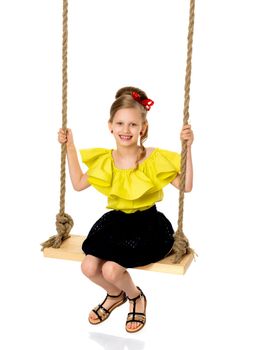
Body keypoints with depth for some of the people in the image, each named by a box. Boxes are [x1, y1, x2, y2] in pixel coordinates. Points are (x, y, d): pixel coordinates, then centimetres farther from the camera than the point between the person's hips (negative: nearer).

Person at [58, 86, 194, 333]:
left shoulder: (155, 159, -13)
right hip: (115, 222, 5)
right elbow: (78, 184, 12)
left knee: (111, 269, -21)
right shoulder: (104, 161, 0)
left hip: (148, 226, -5)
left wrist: (187, 148, -23)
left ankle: (136, 297, 17)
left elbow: (186, 186, -14)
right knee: (89, 267, -11)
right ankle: (115, 294, 26)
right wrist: (70, 148, 6)